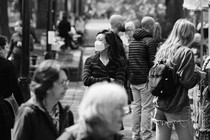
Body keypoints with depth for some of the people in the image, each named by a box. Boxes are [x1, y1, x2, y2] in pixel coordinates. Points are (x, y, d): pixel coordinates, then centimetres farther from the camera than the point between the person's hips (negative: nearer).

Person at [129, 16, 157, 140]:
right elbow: (153, 62, -16)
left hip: (134, 79, 8)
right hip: (145, 79, -8)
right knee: (147, 108, -4)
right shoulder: (150, 41, -12)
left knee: (136, 106, 14)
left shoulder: (133, 42, 14)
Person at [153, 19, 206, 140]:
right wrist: (199, 75, 4)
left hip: (160, 104, 6)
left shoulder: (162, 50, 8)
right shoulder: (186, 53, -11)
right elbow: (188, 81, -16)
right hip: (178, 106, -6)